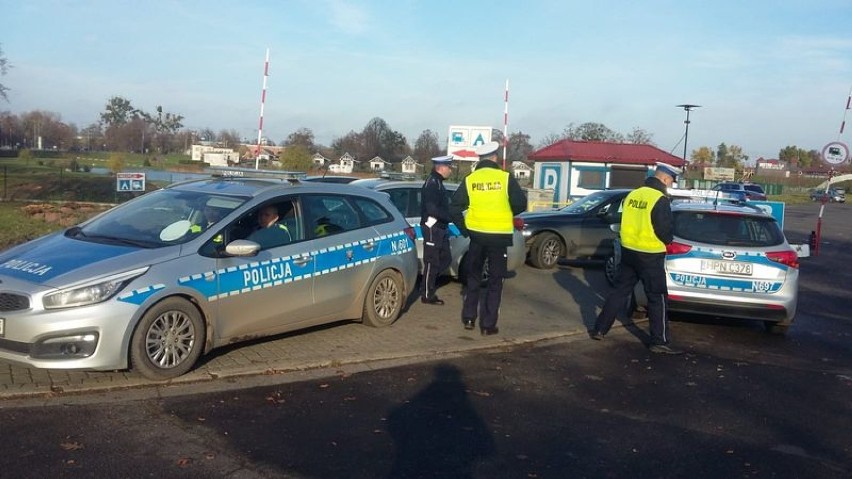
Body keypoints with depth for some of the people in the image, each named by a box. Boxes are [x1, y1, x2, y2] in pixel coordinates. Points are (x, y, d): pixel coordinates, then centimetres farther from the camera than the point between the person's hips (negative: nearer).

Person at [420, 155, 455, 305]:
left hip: (440, 228, 10)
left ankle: (428, 285, 24)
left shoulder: (437, 182, 15)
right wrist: (450, 217, -18)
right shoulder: (432, 183, -16)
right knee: (432, 262, -2)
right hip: (432, 228, -10)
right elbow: (432, 209, -24)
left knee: (445, 259, 14)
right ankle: (427, 295, 7)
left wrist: (448, 217, 5)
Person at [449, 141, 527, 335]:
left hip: (476, 234, 2)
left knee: (473, 277, 19)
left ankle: (468, 318, 22)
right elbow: (520, 204, -6)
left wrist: (464, 228, 9)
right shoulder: (505, 178, -7)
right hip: (499, 236, -2)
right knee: (495, 281, 7)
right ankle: (488, 325, 7)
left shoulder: (470, 180, 0)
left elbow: (454, 207, -2)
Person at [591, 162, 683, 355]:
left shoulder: (633, 194, 5)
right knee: (657, 298, 4)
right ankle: (659, 342, 9)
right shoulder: (660, 199, -16)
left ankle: (600, 329, 19)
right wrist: (667, 241, 6)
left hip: (629, 251, 7)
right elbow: (665, 231, -14)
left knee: (620, 291, 16)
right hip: (650, 256, -6)